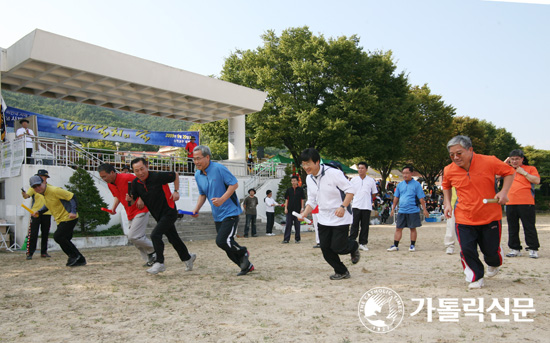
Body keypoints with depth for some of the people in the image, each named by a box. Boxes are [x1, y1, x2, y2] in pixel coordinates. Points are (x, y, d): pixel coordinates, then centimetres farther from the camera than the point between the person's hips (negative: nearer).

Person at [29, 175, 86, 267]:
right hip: (60, 220, 10)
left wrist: (73, 211, -29)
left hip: (69, 218, -10)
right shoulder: (43, 193, 8)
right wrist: (39, 212, 8)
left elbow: (72, 197, -19)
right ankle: (80, 260, 19)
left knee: (58, 236, -18)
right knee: (64, 241, 10)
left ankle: (74, 255, -4)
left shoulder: (54, 190, -19)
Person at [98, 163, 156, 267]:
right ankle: (150, 260, 17)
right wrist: (113, 207, 6)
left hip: (140, 211, -9)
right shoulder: (110, 185, 6)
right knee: (133, 238, 8)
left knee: (133, 237, -16)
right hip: (130, 214, 9)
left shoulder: (127, 178, -19)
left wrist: (141, 199, -21)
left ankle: (154, 251, 3)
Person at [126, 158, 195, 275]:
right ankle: (188, 257, 36)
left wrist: (176, 191, -10)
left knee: (155, 235, -20)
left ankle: (160, 263, -7)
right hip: (158, 215, 7)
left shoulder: (158, 176, -20)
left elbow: (175, 175, -4)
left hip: (169, 212, -7)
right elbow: (133, 202, 3)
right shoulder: (135, 183, -4)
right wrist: (130, 199, -19)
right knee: (173, 239, 16)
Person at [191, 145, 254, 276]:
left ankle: (243, 252, 11)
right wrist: (196, 209, 4)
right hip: (217, 216, 8)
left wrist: (222, 199, -24)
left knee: (222, 241, -19)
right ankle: (247, 266, 27)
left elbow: (234, 184, -14)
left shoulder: (219, 168, -14)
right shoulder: (197, 175, 7)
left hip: (230, 212, -7)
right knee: (227, 245, 8)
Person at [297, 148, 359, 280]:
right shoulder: (309, 179, 3)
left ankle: (354, 246, 28)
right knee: (325, 248, 5)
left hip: (340, 218, -7)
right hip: (323, 219, 7)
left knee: (337, 247, -7)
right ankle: (341, 272, 25)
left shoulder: (334, 173, -19)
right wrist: (305, 213, -7)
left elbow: (350, 190, -16)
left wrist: (343, 207, -29)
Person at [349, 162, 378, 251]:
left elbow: (374, 193, 13)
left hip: (367, 207, 1)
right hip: (356, 206, 0)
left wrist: (368, 200, 10)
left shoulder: (371, 180, 5)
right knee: (354, 225, -2)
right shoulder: (353, 180, 5)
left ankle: (363, 243, 13)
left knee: (365, 226, 5)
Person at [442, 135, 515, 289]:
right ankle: (476, 278, 17)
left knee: (491, 250, 7)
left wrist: (504, 192, -12)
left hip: (490, 217, -1)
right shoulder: (449, 170, -5)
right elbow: (446, 186, 17)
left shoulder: (489, 162, -14)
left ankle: (493, 264, 45)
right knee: (467, 249, -7)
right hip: (464, 219, 1)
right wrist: (447, 203, 4)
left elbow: (509, 172, 2)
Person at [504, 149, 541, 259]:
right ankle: (515, 249, 16)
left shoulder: (530, 168, 6)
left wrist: (524, 172, -8)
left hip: (526, 203, -4)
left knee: (529, 227, -2)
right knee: (512, 228, 8)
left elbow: (537, 180, -6)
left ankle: (533, 249, 6)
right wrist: (505, 163, 10)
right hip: (510, 203, 4)